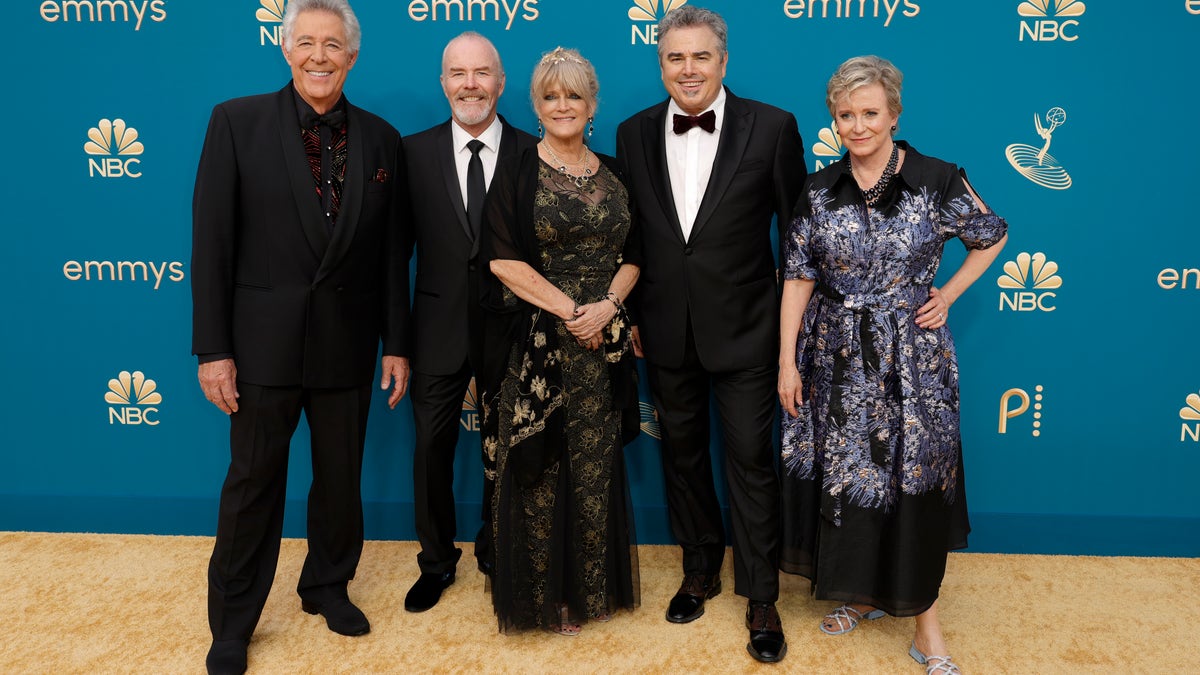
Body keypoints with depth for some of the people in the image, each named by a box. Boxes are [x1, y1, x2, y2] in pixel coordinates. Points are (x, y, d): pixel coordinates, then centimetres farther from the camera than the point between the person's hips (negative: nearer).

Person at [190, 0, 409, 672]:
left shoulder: (381, 139, 3)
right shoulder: (237, 121, -4)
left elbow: (390, 254, 5)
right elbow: (212, 242, -7)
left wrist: (397, 344, 4)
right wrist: (213, 348, -10)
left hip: (347, 345, 3)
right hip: (264, 340, -2)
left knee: (341, 478, 15)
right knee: (252, 484, 9)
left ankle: (328, 587, 39)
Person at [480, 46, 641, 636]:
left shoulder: (615, 175, 10)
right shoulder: (516, 172, -1)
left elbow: (632, 255, 9)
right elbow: (503, 259, -9)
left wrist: (608, 305, -10)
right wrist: (570, 310, -14)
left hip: (602, 344, 3)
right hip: (534, 342, -3)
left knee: (596, 468, 8)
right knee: (539, 472, 3)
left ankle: (591, 588, 25)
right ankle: (544, 595, 19)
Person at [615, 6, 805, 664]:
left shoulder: (772, 127, -8)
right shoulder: (634, 133, 2)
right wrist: (630, 316, 7)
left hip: (743, 330, -3)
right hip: (665, 332, 3)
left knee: (750, 461, 5)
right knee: (682, 455, 16)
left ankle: (760, 598, 22)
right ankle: (700, 571, 37)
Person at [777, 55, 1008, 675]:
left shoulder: (937, 182, -6)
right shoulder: (819, 191, -1)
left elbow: (991, 236, 10)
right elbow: (798, 277, 0)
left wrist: (947, 295, 0)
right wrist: (788, 361, -3)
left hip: (912, 356, -2)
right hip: (838, 358, 2)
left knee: (915, 479, 2)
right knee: (845, 474, 10)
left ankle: (924, 616, 17)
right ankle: (863, 593, 31)